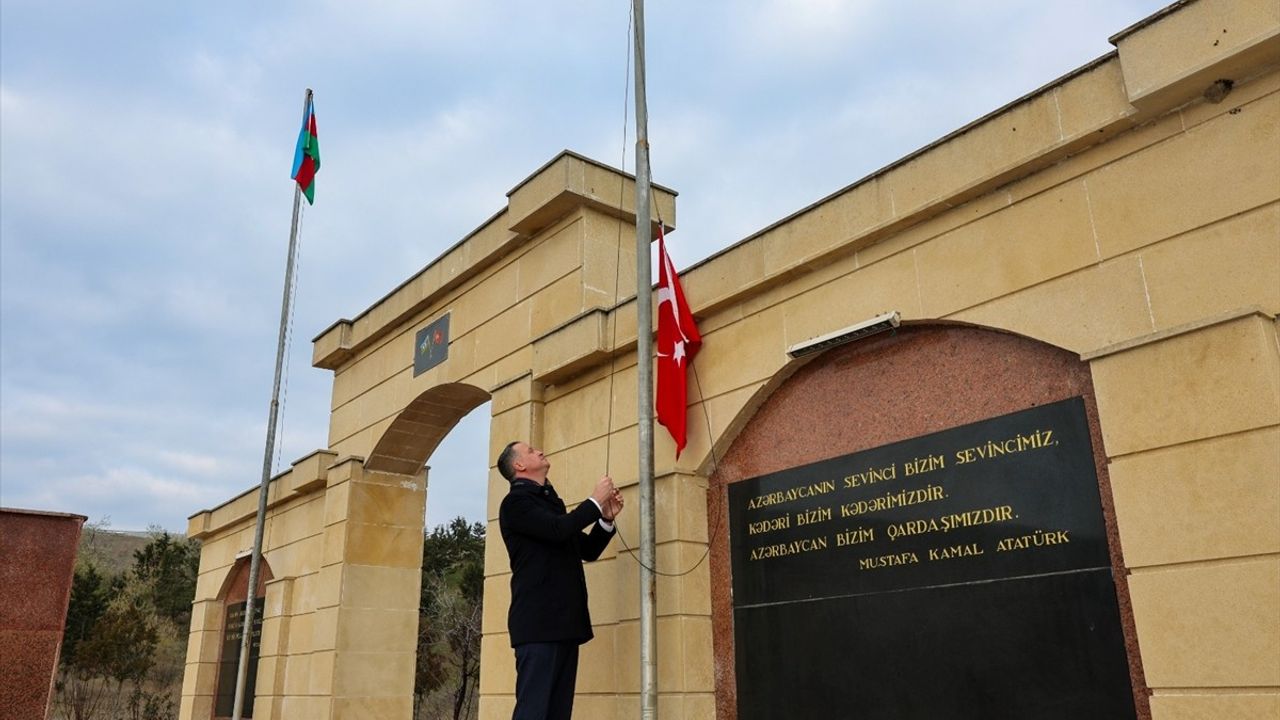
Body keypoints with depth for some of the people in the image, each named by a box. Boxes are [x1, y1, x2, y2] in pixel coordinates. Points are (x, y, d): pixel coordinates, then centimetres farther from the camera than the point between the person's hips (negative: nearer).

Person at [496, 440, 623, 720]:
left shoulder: (549, 501, 21)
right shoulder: (516, 501, -5)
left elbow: (587, 550, 22)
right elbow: (558, 529, -22)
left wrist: (606, 518, 5)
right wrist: (595, 502, -8)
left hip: (564, 622, 8)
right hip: (539, 622, -8)